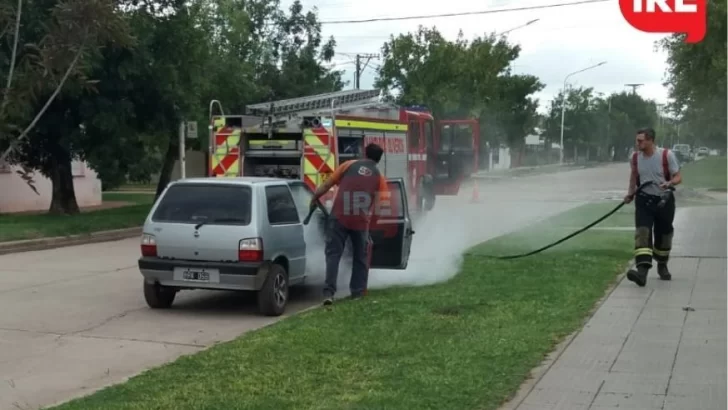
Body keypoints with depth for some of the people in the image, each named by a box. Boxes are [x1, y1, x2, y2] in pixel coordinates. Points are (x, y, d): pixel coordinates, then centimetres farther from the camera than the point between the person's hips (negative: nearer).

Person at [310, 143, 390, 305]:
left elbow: (327, 185, 9)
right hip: (361, 220, 1)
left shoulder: (348, 165, 8)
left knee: (333, 254, 1)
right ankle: (357, 292, 21)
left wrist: (314, 198, 23)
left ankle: (329, 292, -10)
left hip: (340, 217, -1)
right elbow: (378, 204, 3)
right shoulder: (379, 177, 9)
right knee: (360, 257, 18)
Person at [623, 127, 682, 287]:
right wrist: (630, 193, 3)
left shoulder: (667, 155, -12)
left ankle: (662, 266, 38)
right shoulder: (635, 157, -1)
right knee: (642, 233, -17)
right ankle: (642, 271, -28)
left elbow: (678, 177, -7)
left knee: (663, 235, 12)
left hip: (664, 200, -1)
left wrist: (669, 183, -28)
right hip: (644, 200, 1)